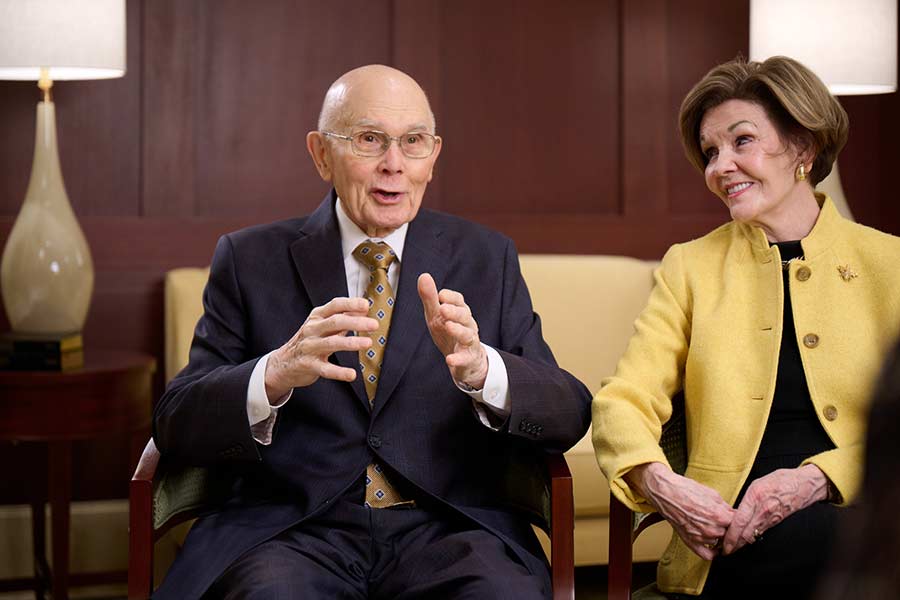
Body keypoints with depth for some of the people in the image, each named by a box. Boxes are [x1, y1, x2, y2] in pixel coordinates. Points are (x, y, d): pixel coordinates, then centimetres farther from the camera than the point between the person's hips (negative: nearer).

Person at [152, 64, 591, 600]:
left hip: (449, 529, 1)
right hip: (293, 530, -1)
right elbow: (177, 426, -1)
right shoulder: (251, 259, 7)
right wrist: (277, 373, -23)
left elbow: (569, 416, 3)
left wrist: (479, 368, -20)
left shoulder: (485, 258, 10)